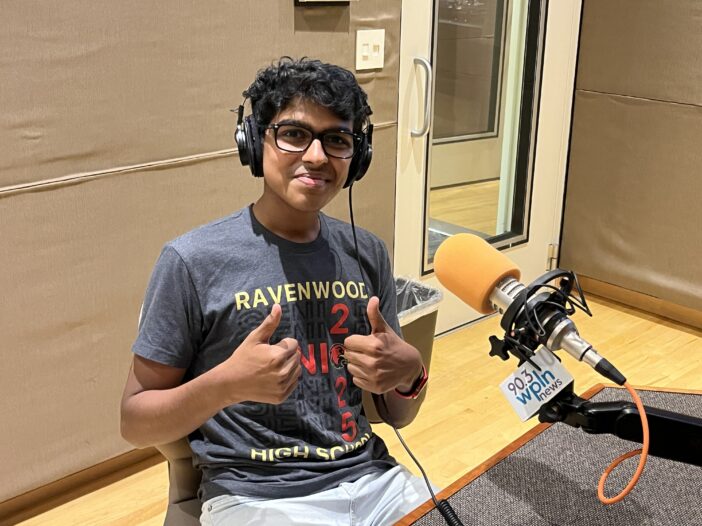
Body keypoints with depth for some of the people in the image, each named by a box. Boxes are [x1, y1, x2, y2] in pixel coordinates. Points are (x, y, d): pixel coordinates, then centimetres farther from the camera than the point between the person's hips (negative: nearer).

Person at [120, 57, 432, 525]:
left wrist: (409, 372, -11)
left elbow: (398, 415, 12)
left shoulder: (367, 253, 5)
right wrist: (227, 384, -22)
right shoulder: (193, 260, -9)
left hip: (371, 479, 4)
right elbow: (136, 422, -3)